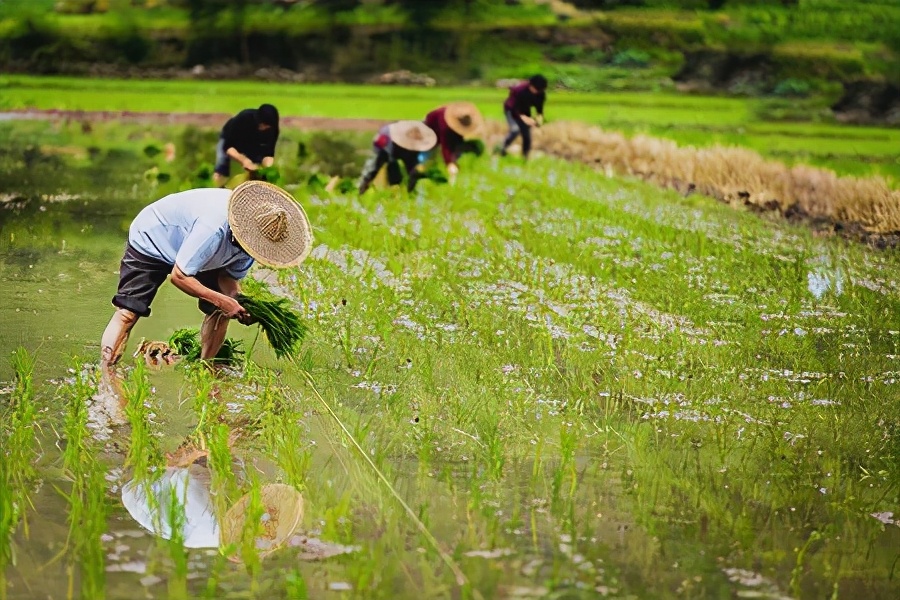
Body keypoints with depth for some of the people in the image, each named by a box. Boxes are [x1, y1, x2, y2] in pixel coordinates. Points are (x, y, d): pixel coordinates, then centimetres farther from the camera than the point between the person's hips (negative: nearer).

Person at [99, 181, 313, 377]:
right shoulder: (214, 229, -43)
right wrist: (223, 301, -38)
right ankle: (105, 375, -20)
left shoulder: (252, 234, -18)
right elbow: (179, 276, -35)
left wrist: (240, 303, -25)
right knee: (127, 312, -19)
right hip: (150, 241, -7)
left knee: (220, 313, -3)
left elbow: (230, 275, -4)